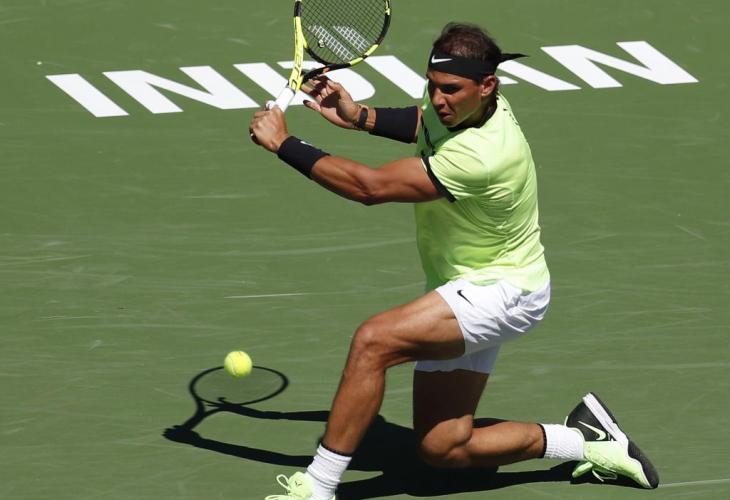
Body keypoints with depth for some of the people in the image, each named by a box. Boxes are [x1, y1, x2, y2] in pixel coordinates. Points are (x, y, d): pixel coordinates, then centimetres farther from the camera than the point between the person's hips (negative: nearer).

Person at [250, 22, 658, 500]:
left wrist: (284, 143, -27)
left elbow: (369, 186, -34)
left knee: (373, 340, -28)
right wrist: (359, 116, -2)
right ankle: (586, 440, 23)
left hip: (503, 290, -10)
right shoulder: (458, 106, -6)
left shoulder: (482, 156, -33)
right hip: (464, 289, 10)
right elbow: (422, 123, 20)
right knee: (442, 449, 9)